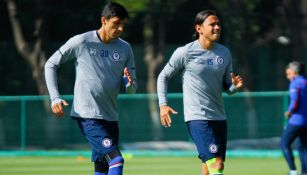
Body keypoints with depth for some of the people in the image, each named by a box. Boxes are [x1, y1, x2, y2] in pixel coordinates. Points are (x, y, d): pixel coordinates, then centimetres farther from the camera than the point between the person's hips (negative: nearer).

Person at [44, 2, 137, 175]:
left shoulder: (125, 49, 7)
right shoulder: (81, 42, -6)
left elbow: (132, 89, 12)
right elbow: (51, 64, 3)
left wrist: (129, 83, -13)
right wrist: (55, 97, -7)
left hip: (110, 117, 6)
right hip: (88, 115, -6)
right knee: (116, 160, -20)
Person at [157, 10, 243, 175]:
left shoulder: (224, 53, 8)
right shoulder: (185, 53, -6)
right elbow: (163, 76, 4)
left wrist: (235, 86, -8)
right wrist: (163, 104, -6)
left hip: (219, 117, 6)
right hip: (197, 117, -6)